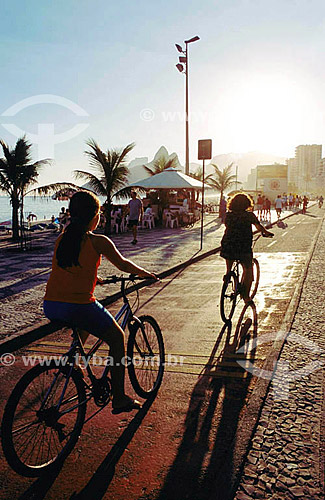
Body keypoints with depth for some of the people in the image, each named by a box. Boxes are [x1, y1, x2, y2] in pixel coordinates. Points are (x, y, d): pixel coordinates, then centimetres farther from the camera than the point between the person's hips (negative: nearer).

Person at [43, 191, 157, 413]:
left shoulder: (62, 239, 11)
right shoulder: (98, 241, -6)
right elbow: (123, 264, 5)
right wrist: (146, 273, 22)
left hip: (50, 306, 7)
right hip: (78, 305, -6)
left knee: (85, 325, 37)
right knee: (117, 338, 14)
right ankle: (119, 398, 16)